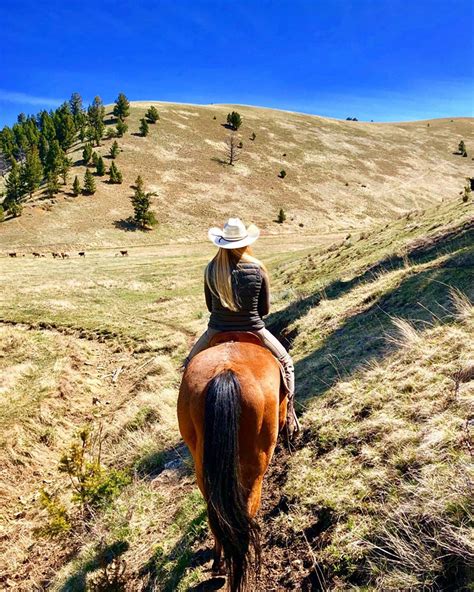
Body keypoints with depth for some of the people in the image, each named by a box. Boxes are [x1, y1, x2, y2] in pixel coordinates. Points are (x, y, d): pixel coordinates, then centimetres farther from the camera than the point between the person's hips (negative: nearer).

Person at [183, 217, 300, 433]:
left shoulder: (211, 269, -7)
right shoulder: (257, 269, -11)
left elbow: (210, 305, 5)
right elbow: (265, 309, -2)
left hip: (217, 331, 2)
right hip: (253, 331, -1)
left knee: (190, 364, 28)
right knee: (285, 363, 22)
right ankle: (288, 412, 19)